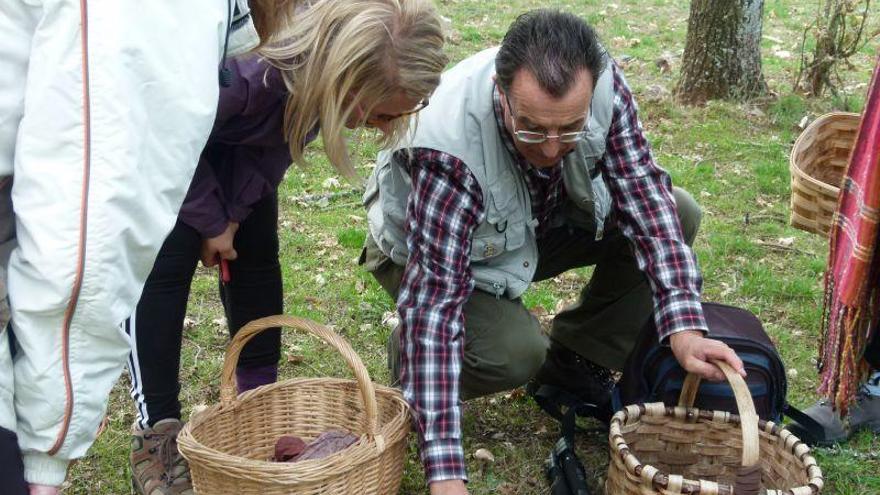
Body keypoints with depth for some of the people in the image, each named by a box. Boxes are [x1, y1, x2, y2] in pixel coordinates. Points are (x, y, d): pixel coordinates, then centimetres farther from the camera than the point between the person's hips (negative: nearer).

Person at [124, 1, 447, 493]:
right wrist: (211, 222, -16)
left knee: (256, 254, 2)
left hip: (238, 142, 6)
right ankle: (156, 432, -6)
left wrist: (234, 212, -12)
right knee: (164, 262, -14)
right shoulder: (244, 75, -46)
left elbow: (283, 138, -8)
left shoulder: (320, 76, -27)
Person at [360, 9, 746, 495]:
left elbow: (643, 195, -23)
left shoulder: (602, 84, -28)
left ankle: (574, 360, 4)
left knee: (677, 215, -13)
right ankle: (409, 355, 2)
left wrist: (683, 327, -37)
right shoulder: (449, 147, -41)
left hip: (542, 219, 5)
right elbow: (435, 296, -43)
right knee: (514, 354, -32)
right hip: (432, 248, -5)